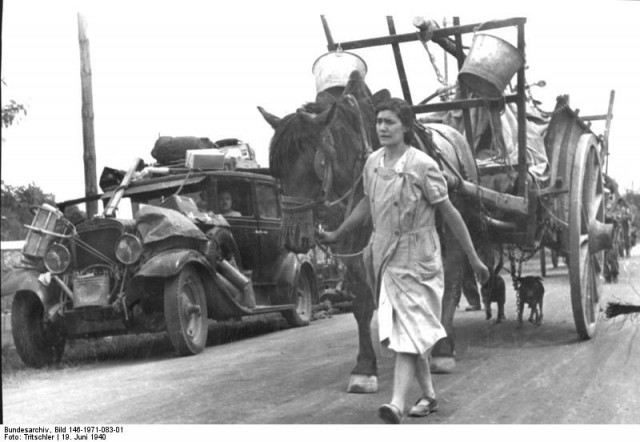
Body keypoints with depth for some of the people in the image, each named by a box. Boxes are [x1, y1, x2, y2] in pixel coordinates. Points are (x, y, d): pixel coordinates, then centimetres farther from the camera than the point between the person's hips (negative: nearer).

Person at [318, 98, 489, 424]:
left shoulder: (422, 166, -14)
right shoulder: (372, 162, 4)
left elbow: (449, 213, -9)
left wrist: (473, 259, -7)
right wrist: (336, 235, 25)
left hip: (415, 259, -6)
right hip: (384, 256, 7)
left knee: (407, 332, -11)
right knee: (402, 331, 14)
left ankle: (397, 404, -15)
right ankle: (428, 394, 28)